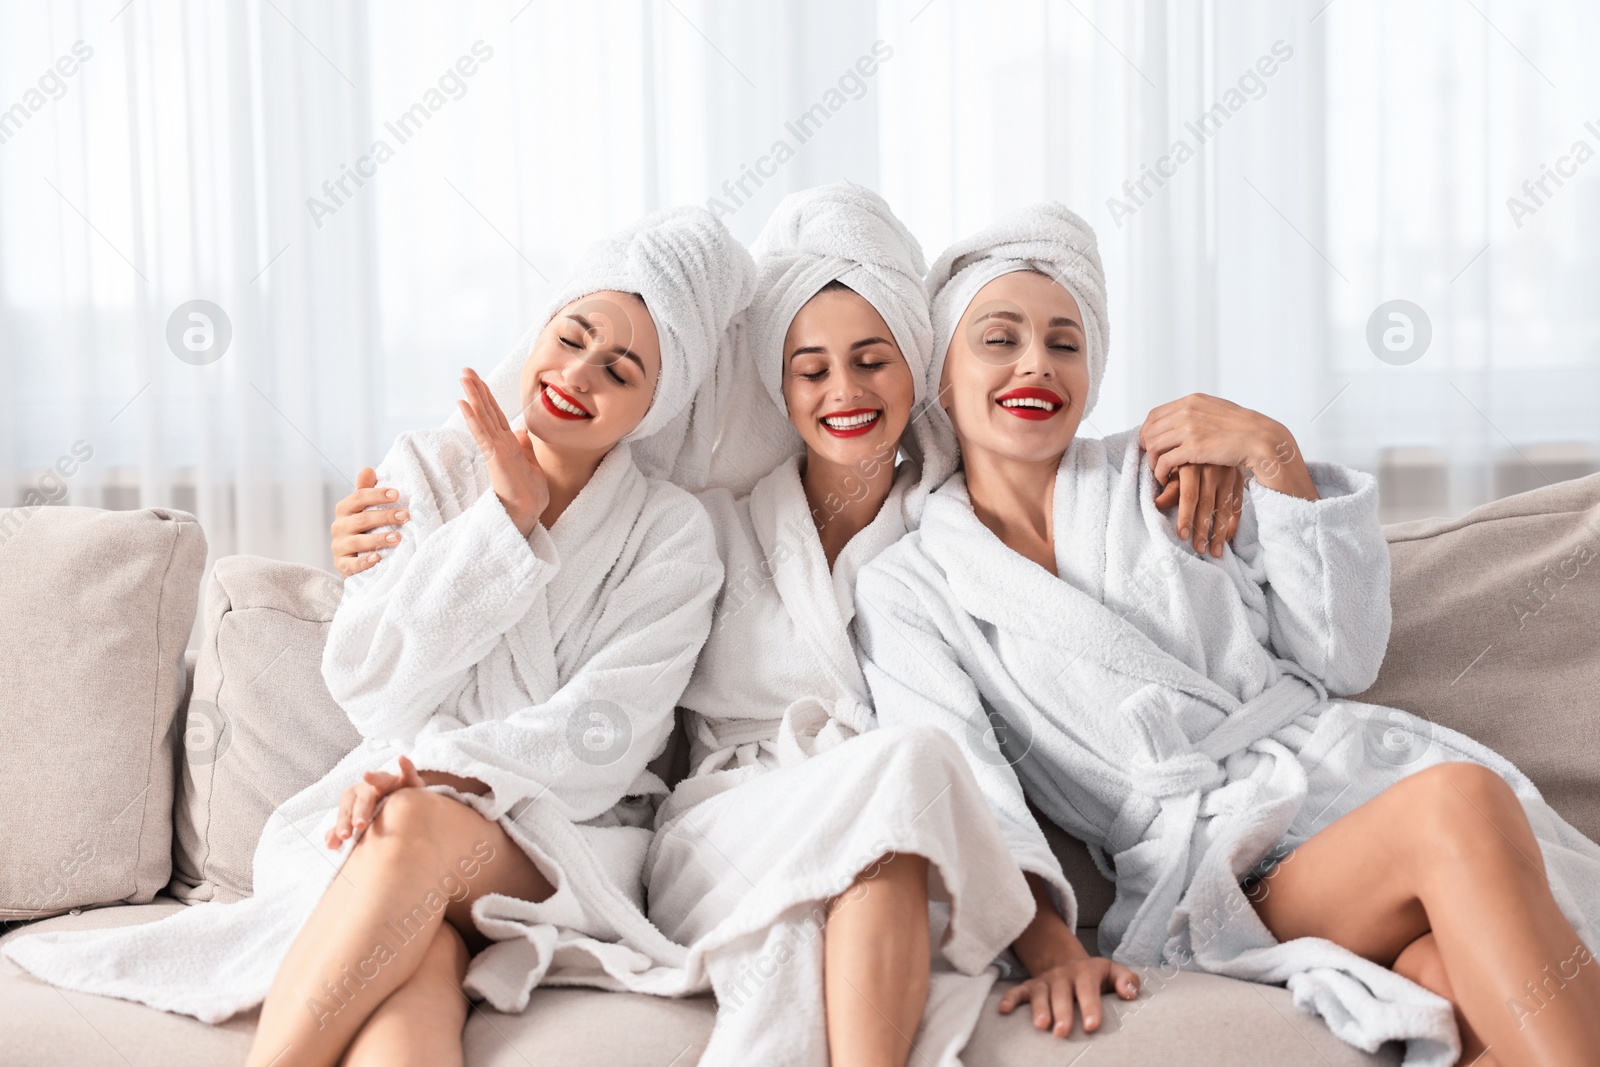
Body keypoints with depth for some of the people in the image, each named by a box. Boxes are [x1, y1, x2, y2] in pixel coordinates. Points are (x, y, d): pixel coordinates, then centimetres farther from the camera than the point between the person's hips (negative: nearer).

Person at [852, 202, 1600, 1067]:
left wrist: (1274, 453, 2)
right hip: (1209, 878, -2)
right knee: (1457, 806, -33)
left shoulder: (1165, 469, 15)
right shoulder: (904, 590, 9)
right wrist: (1047, 943, -25)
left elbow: (1342, 659, 12)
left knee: (1459, 982, -35)